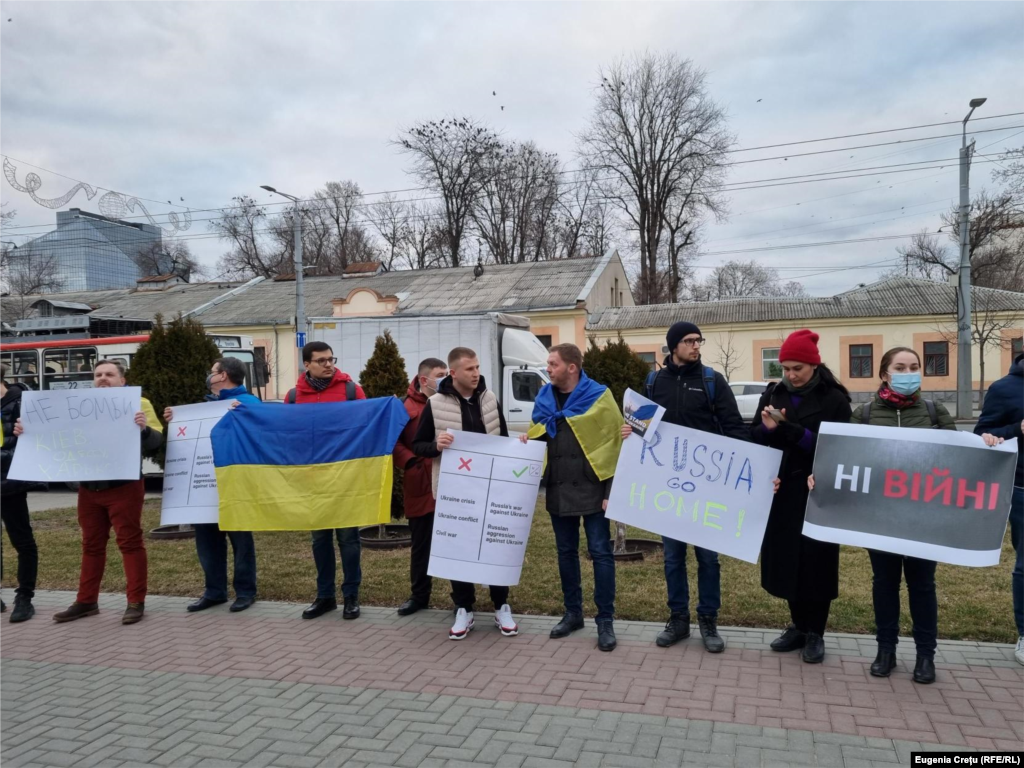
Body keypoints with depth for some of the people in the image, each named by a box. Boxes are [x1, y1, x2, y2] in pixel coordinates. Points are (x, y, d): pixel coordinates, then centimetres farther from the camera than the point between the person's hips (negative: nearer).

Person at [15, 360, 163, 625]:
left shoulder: (138, 403, -3)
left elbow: (155, 441, -13)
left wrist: (144, 428, -34)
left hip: (124, 486, -5)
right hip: (89, 488, 6)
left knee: (130, 542, -2)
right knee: (91, 544, 14)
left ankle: (136, 602, 4)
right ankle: (86, 601, 24)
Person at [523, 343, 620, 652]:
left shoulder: (598, 397, -7)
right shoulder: (544, 398, 8)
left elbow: (615, 445, -9)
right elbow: (539, 435, 21)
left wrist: (612, 491, -13)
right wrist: (528, 440, -3)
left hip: (591, 489, -5)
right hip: (558, 490, 5)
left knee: (600, 553, 0)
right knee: (566, 552, 13)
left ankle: (605, 620, 10)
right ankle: (573, 613, 26)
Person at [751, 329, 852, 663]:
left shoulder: (834, 399, -4)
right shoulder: (773, 395, 8)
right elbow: (754, 440, 7)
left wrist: (792, 431, -23)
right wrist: (767, 429, -15)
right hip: (781, 493, 4)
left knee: (815, 561, 2)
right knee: (786, 560, 9)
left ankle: (815, 633, 17)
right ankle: (799, 625, 25)